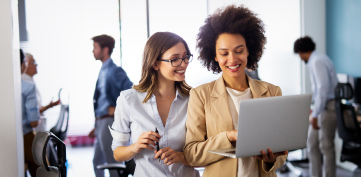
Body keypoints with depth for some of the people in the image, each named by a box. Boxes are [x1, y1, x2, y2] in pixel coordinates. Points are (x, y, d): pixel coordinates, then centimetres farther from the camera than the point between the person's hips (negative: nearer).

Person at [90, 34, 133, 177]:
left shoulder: (115, 71, -13)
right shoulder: (103, 71, 15)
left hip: (110, 122, -9)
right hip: (101, 122, 9)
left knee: (113, 163, -3)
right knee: (97, 162, 17)